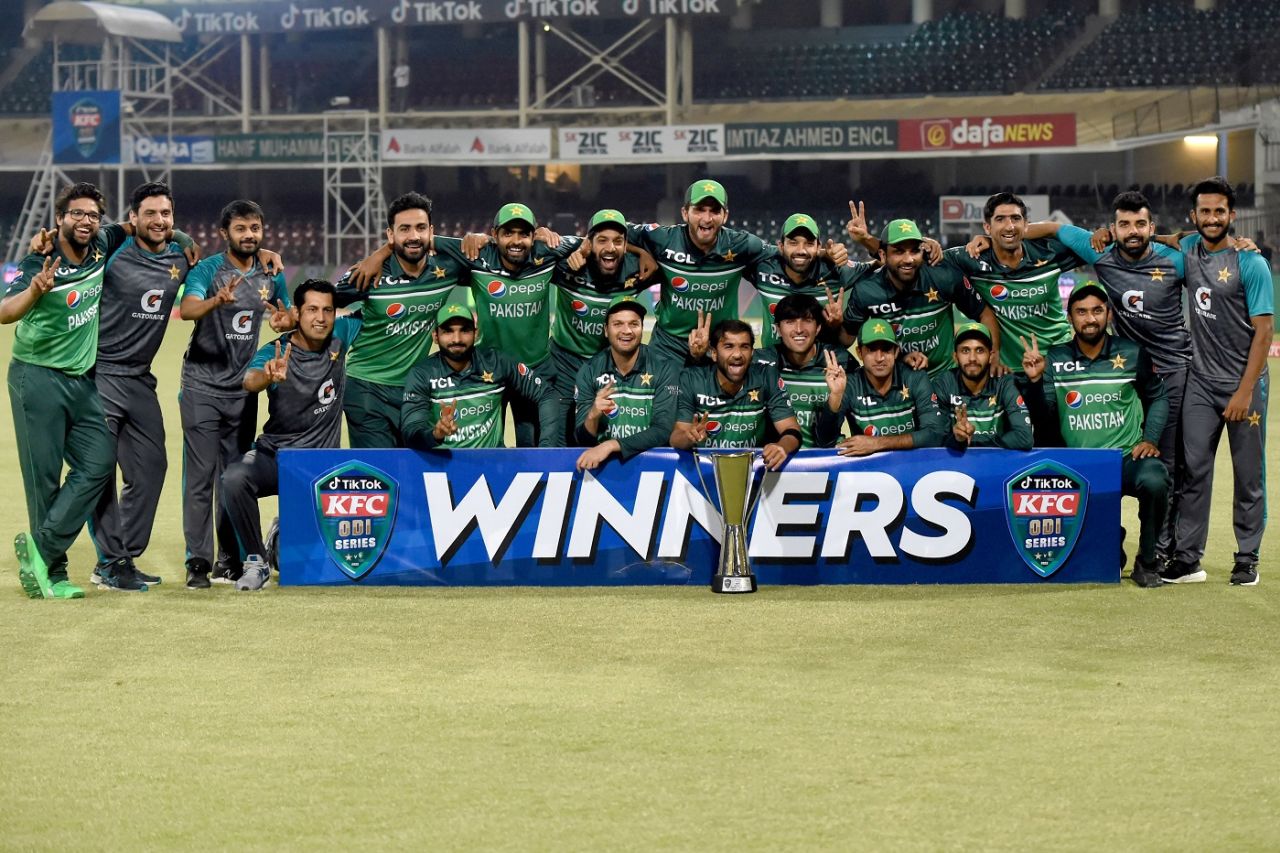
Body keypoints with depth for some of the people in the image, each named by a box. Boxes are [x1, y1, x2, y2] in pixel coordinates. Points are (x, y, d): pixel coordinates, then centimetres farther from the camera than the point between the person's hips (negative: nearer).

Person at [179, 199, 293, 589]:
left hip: (242, 388, 5)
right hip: (202, 385, -5)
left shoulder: (270, 274, 7)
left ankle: (229, 558, 13)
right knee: (201, 476, -7)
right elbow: (187, 309, -26)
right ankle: (198, 560, -6)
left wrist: (285, 321, -3)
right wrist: (218, 300, -47)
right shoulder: (207, 269, -8)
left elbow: (290, 315, 22)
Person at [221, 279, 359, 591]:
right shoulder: (274, 353, -14)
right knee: (233, 478, -34)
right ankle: (256, 560, -14)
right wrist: (268, 377, -58)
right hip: (274, 456, -3)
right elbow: (250, 381, -37)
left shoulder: (339, 337, -2)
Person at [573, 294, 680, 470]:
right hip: (602, 462, 0)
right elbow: (582, 440, -1)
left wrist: (610, 445, -24)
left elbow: (662, 431, -13)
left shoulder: (663, 369, -5)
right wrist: (593, 416, -21)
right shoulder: (589, 371, 0)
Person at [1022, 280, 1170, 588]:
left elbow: (1157, 397, 14)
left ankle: (1147, 563, -10)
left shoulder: (1132, 354, 4)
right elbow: (1047, 411, 2)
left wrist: (1150, 439, 2)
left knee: (1154, 481, -35)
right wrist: (1036, 380, -13)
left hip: (1128, 457, -2)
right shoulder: (1055, 358, 5)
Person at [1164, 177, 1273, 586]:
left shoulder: (1250, 264, -9)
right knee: (1194, 469, 1)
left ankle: (1247, 559, 10)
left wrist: (1245, 391, -17)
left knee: (1248, 473, 2)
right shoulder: (1188, 249, 7)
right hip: (1201, 382, 4)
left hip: (1244, 383, -4)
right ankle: (1188, 558, 3)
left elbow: (1264, 329, -11)